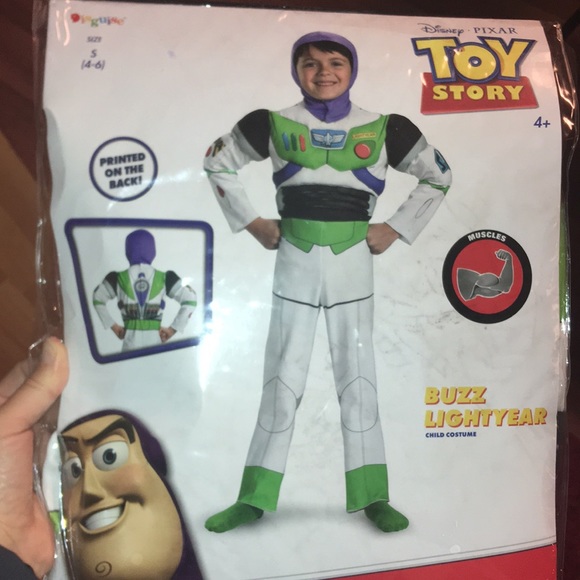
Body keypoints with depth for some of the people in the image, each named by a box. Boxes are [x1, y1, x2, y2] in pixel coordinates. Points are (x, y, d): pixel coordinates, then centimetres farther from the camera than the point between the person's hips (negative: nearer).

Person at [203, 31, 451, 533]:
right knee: (282, 378, 3)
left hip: (351, 263, 0)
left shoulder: (381, 130, 1)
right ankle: (255, 498, 13)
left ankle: (372, 496, 14)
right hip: (295, 261, 0)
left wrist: (395, 229, 4)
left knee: (358, 377, 4)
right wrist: (251, 222, 4)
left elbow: (439, 176, 11)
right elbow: (218, 164, 13)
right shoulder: (275, 126, 1)